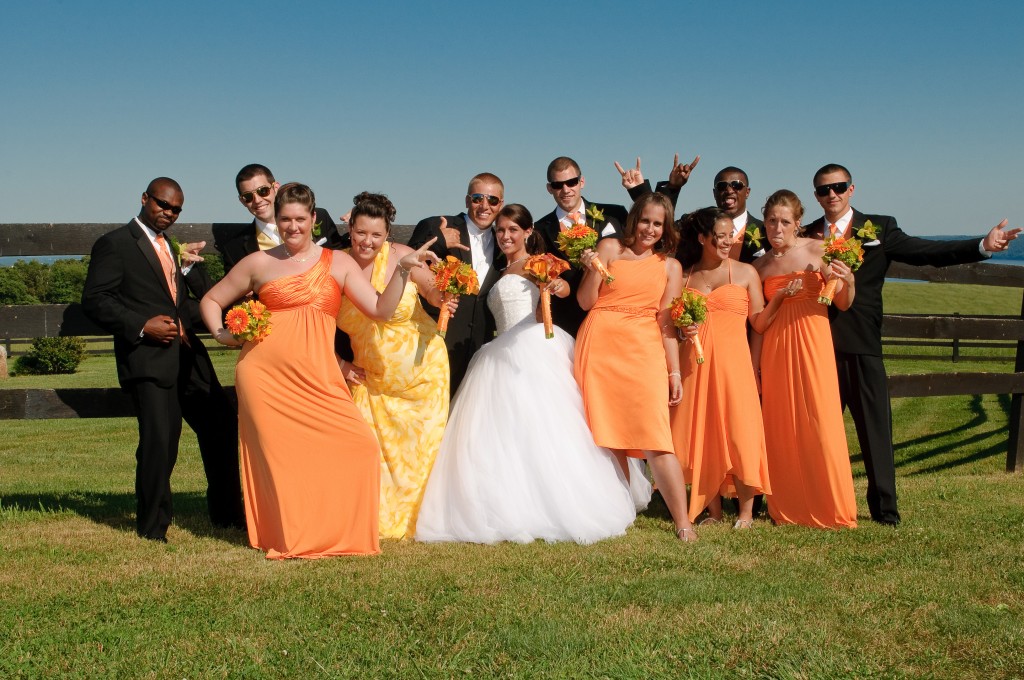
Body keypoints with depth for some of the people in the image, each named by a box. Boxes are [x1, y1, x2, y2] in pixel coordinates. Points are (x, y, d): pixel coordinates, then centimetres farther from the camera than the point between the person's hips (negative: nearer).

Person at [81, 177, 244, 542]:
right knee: (159, 442, -11)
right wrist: (142, 326, -17)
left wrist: (190, 265, 0)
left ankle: (226, 513, 26)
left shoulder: (174, 248, 23)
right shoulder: (115, 244, 1)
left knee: (223, 427, 10)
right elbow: (94, 300, -8)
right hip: (148, 358, -7)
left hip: (189, 357, 7)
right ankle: (152, 527, 7)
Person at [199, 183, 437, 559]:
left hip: (316, 375, 1)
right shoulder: (259, 263, 10)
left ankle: (339, 533, 9)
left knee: (360, 446, -10)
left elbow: (381, 310, 2)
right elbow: (210, 300, 20)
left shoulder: (339, 263, 11)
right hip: (264, 371, -1)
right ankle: (290, 538, 15)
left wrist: (402, 269, -10)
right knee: (280, 456, -2)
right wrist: (221, 334, 3)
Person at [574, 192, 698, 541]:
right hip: (600, 345, 1)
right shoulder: (609, 248, 8)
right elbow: (585, 302, 5)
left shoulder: (670, 266, 12)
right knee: (605, 433, 2)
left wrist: (675, 372, 3)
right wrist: (593, 269, -12)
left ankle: (683, 522, -8)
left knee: (655, 436, -9)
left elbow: (667, 322, 9)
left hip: (644, 350, 0)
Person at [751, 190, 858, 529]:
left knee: (820, 422, -3)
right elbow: (759, 322, 11)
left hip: (812, 343, -3)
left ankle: (831, 509, 9)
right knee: (781, 426, 5)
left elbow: (843, 304, -1)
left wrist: (849, 281, -20)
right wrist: (754, 366, 10)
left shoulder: (817, 251, -1)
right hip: (775, 348, 3)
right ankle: (787, 509, 16)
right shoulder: (760, 266, 7)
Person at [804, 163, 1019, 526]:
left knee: (875, 426, 0)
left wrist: (983, 246, -14)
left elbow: (927, 251, -3)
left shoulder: (879, 228, 5)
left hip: (862, 345, -2)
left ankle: (885, 507, 8)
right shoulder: (806, 235, 10)